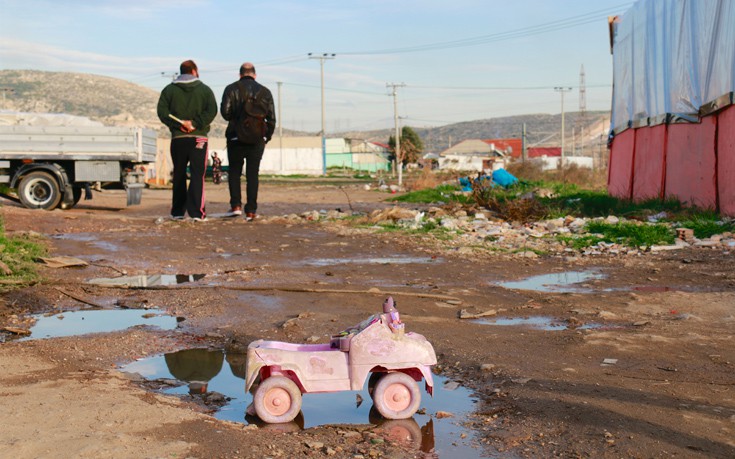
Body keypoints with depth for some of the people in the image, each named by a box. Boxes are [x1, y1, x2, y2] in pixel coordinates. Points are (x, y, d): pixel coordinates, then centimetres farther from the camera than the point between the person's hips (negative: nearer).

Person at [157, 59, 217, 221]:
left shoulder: (169, 90, 8)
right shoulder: (205, 89, 5)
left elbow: (162, 111, -4)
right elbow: (212, 110, -9)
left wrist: (178, 125, -9)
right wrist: (196, 124, -12)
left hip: (178, 137, 2)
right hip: (199, 137, -2)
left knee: (179, 175, 12)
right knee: (197, 174, -4)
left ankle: (177, 211, 14)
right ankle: (196, 211, -16)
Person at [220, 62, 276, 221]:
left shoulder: (232, 89, 1)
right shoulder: (265, 91, 7)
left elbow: (225, 111, -9)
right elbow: (271, 118, 4)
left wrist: (234, 119, 12)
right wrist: (267, 137, 13)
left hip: (236, 138, -1)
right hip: (257, 140, 1)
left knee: (234, 172, 12)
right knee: (252, 174, 4)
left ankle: (236, 205, -1)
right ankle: (251, 211, 1)